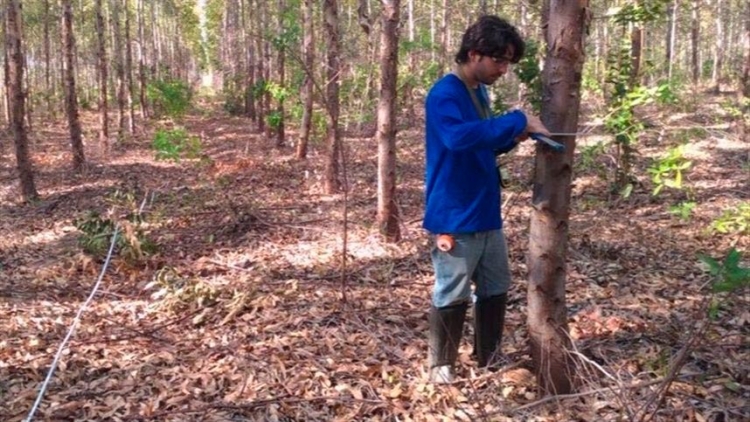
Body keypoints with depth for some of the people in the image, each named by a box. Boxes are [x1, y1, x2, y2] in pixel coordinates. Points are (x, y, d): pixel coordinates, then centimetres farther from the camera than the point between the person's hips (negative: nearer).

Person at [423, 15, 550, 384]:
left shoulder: (480, 92, 12)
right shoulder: (445, 94, -17)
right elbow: (460, 136, -37)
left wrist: (510, 138, 2)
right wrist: (517, 120, -30)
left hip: (486, 214, 9)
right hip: (455, 217, -9)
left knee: (496, 289, 17)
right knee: (451, 295, 3)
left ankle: (488, 360, 33)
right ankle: (441, 367, 20)